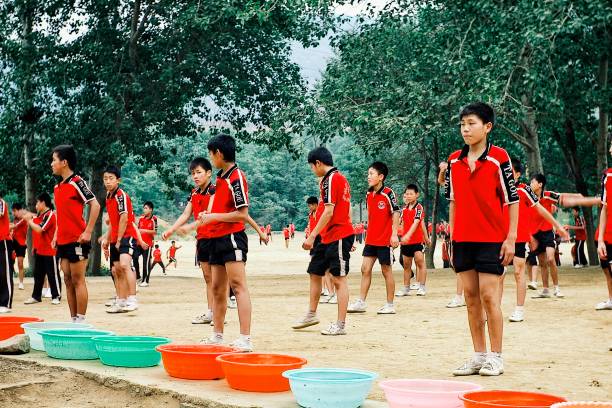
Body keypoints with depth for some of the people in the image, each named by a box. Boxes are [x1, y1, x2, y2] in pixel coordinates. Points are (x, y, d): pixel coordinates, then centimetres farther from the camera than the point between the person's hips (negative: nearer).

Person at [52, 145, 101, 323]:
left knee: (78, 281, -4)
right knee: (68, 281, 9)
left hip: (77, 241, -8)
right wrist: (56, 235, 16)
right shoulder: (57, 187, 15)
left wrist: (87, 232, -19)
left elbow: (95, 205, -16)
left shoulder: (77, 182, -10)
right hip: (63, 241, 8)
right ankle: (73, 319, 14)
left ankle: (81, 321, 0)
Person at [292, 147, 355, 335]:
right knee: (315, 272, 17)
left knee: (339, 278, -7)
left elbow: (329, 212, -20)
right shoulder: (340, 178, 15)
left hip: (339, 236, -10)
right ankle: (311, 314, 30)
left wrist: (312, 235, -19)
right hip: (327, 236, 10)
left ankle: (340, 325, -4)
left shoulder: (330, 179, -14)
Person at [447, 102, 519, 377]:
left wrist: (511, 238, -10)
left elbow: (512, 199, -6)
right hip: (463, 239, 5)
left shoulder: (499, 158, -6)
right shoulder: (454, 161, 8)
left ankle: (495, 357, 5)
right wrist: (451, 234, 11)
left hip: (492, 239, -5)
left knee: (489, 296, -5)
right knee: (471, 296, 7)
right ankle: (478, 356, 14)